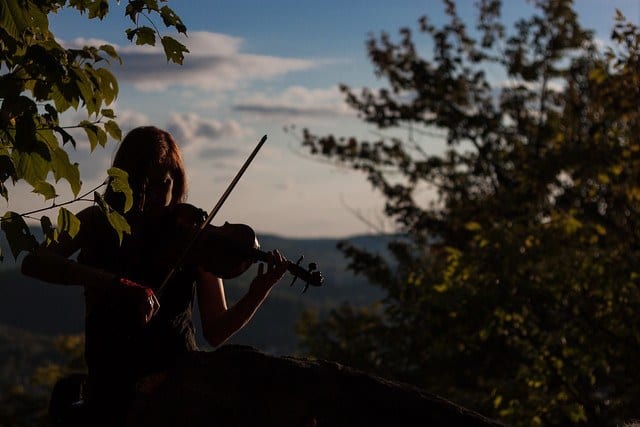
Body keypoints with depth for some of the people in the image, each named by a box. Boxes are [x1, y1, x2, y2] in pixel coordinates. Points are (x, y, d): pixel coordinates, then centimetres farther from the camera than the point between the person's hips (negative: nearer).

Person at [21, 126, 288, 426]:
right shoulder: (97, 224, 3)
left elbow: (216, 332, -2)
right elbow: (33, 263, -15)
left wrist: (259, 291, -20)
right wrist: (117, 283, -27)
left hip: (179, 379, 1)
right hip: (112, 387, -1)